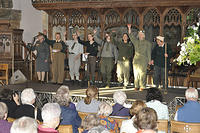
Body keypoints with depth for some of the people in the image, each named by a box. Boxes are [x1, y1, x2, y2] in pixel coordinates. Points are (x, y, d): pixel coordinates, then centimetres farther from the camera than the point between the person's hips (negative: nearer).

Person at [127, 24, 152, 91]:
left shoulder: (147, 43, 7)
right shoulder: (136, 42, 17)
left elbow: (149, 52, 3)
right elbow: (131, 36, 6)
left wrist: (149, 60, -3)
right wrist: (129, 28, -6)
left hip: (143, 60, -4)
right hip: (136, 60, 4)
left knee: (142, 73, -9)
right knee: (136, 73, 2)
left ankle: (142, 86, -7)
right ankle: (136, 86, 8)